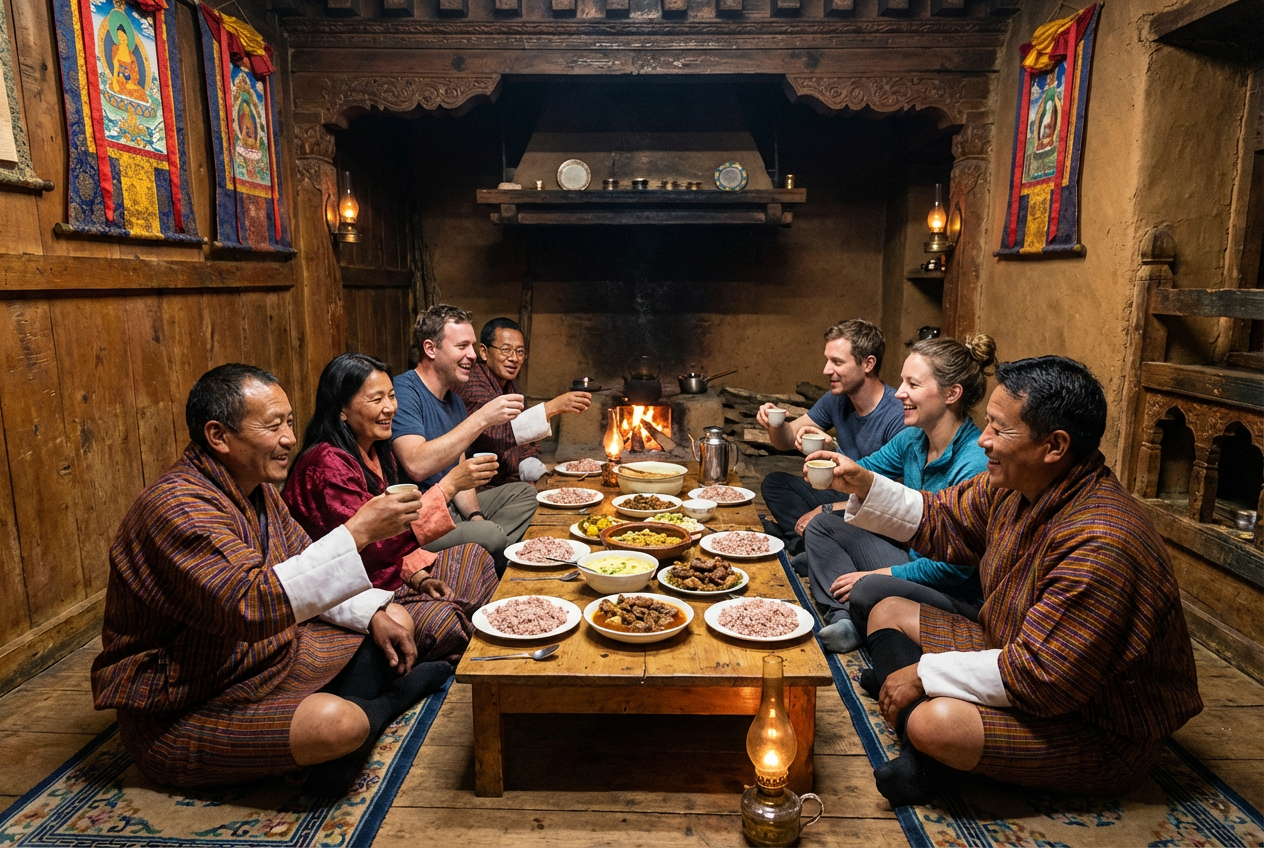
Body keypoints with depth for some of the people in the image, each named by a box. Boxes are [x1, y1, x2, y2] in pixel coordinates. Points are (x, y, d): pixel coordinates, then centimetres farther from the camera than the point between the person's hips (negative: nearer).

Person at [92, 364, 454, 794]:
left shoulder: (256, 488, 3)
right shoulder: (177, 506, -27)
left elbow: (305, 567, 13)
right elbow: (248, 605, -40)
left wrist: (374, 615, -2)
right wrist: (356, 531, -38)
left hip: (268, 656, 9)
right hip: (180, 715, -9)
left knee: (396, 619, 9)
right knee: (333, 724, -32)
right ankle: (380, 704, 0)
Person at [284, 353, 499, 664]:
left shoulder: (376, 452, 7)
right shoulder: (326, 464, -24)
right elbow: (378, 544, -31)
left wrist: (418, 575, -3)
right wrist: (448, 486, -30)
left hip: (390, 574, 10)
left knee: (474, 557, 12)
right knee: (441, 621, -29)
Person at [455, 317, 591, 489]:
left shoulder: (511, 386, 13)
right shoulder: (472, 387, -17)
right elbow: (494, 436, -33)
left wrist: (537, 475, -2)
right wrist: (551, 408, -35)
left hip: (512, 482, 8)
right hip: (483, 489, -8)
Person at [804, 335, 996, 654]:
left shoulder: (976, 465, -27)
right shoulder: (913, 438, -2)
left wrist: (879, 574, -18)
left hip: (959, 596, -9)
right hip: (912, 561, 9)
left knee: (869, 591, -36)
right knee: (821, 526, 8)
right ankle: (842, 621, -11)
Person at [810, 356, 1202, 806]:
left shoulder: (1099, 545, -34)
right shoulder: (1014, 485, -6)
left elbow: (1039, 678, -32)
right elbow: (939, 522, 11)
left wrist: (925, 674, -22)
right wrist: (865, 485, -2)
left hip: (1100, 730, -9)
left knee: (936, 723, -35)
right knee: (889, 612, 9)